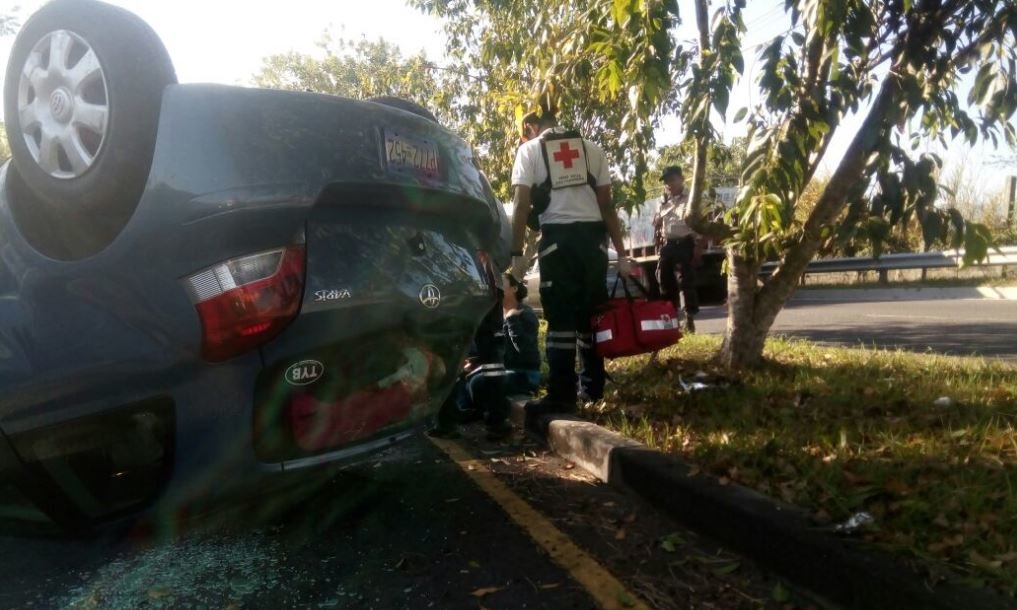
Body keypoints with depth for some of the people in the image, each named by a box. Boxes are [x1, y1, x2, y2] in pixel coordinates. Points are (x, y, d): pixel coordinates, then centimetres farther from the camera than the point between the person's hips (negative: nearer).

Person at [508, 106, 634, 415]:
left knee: (561, 318, -2)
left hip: (557, 237, -3)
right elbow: (607, 204, 12)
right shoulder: (591, 148, 16)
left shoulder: (529, 149, 8)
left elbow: (522, 204, -3)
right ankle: (593, 386, 22)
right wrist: (621, 253, 13)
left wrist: (517, 253, -3)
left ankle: (562, 396, -3)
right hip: (593, 235, 4)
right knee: (591, 313, 13)